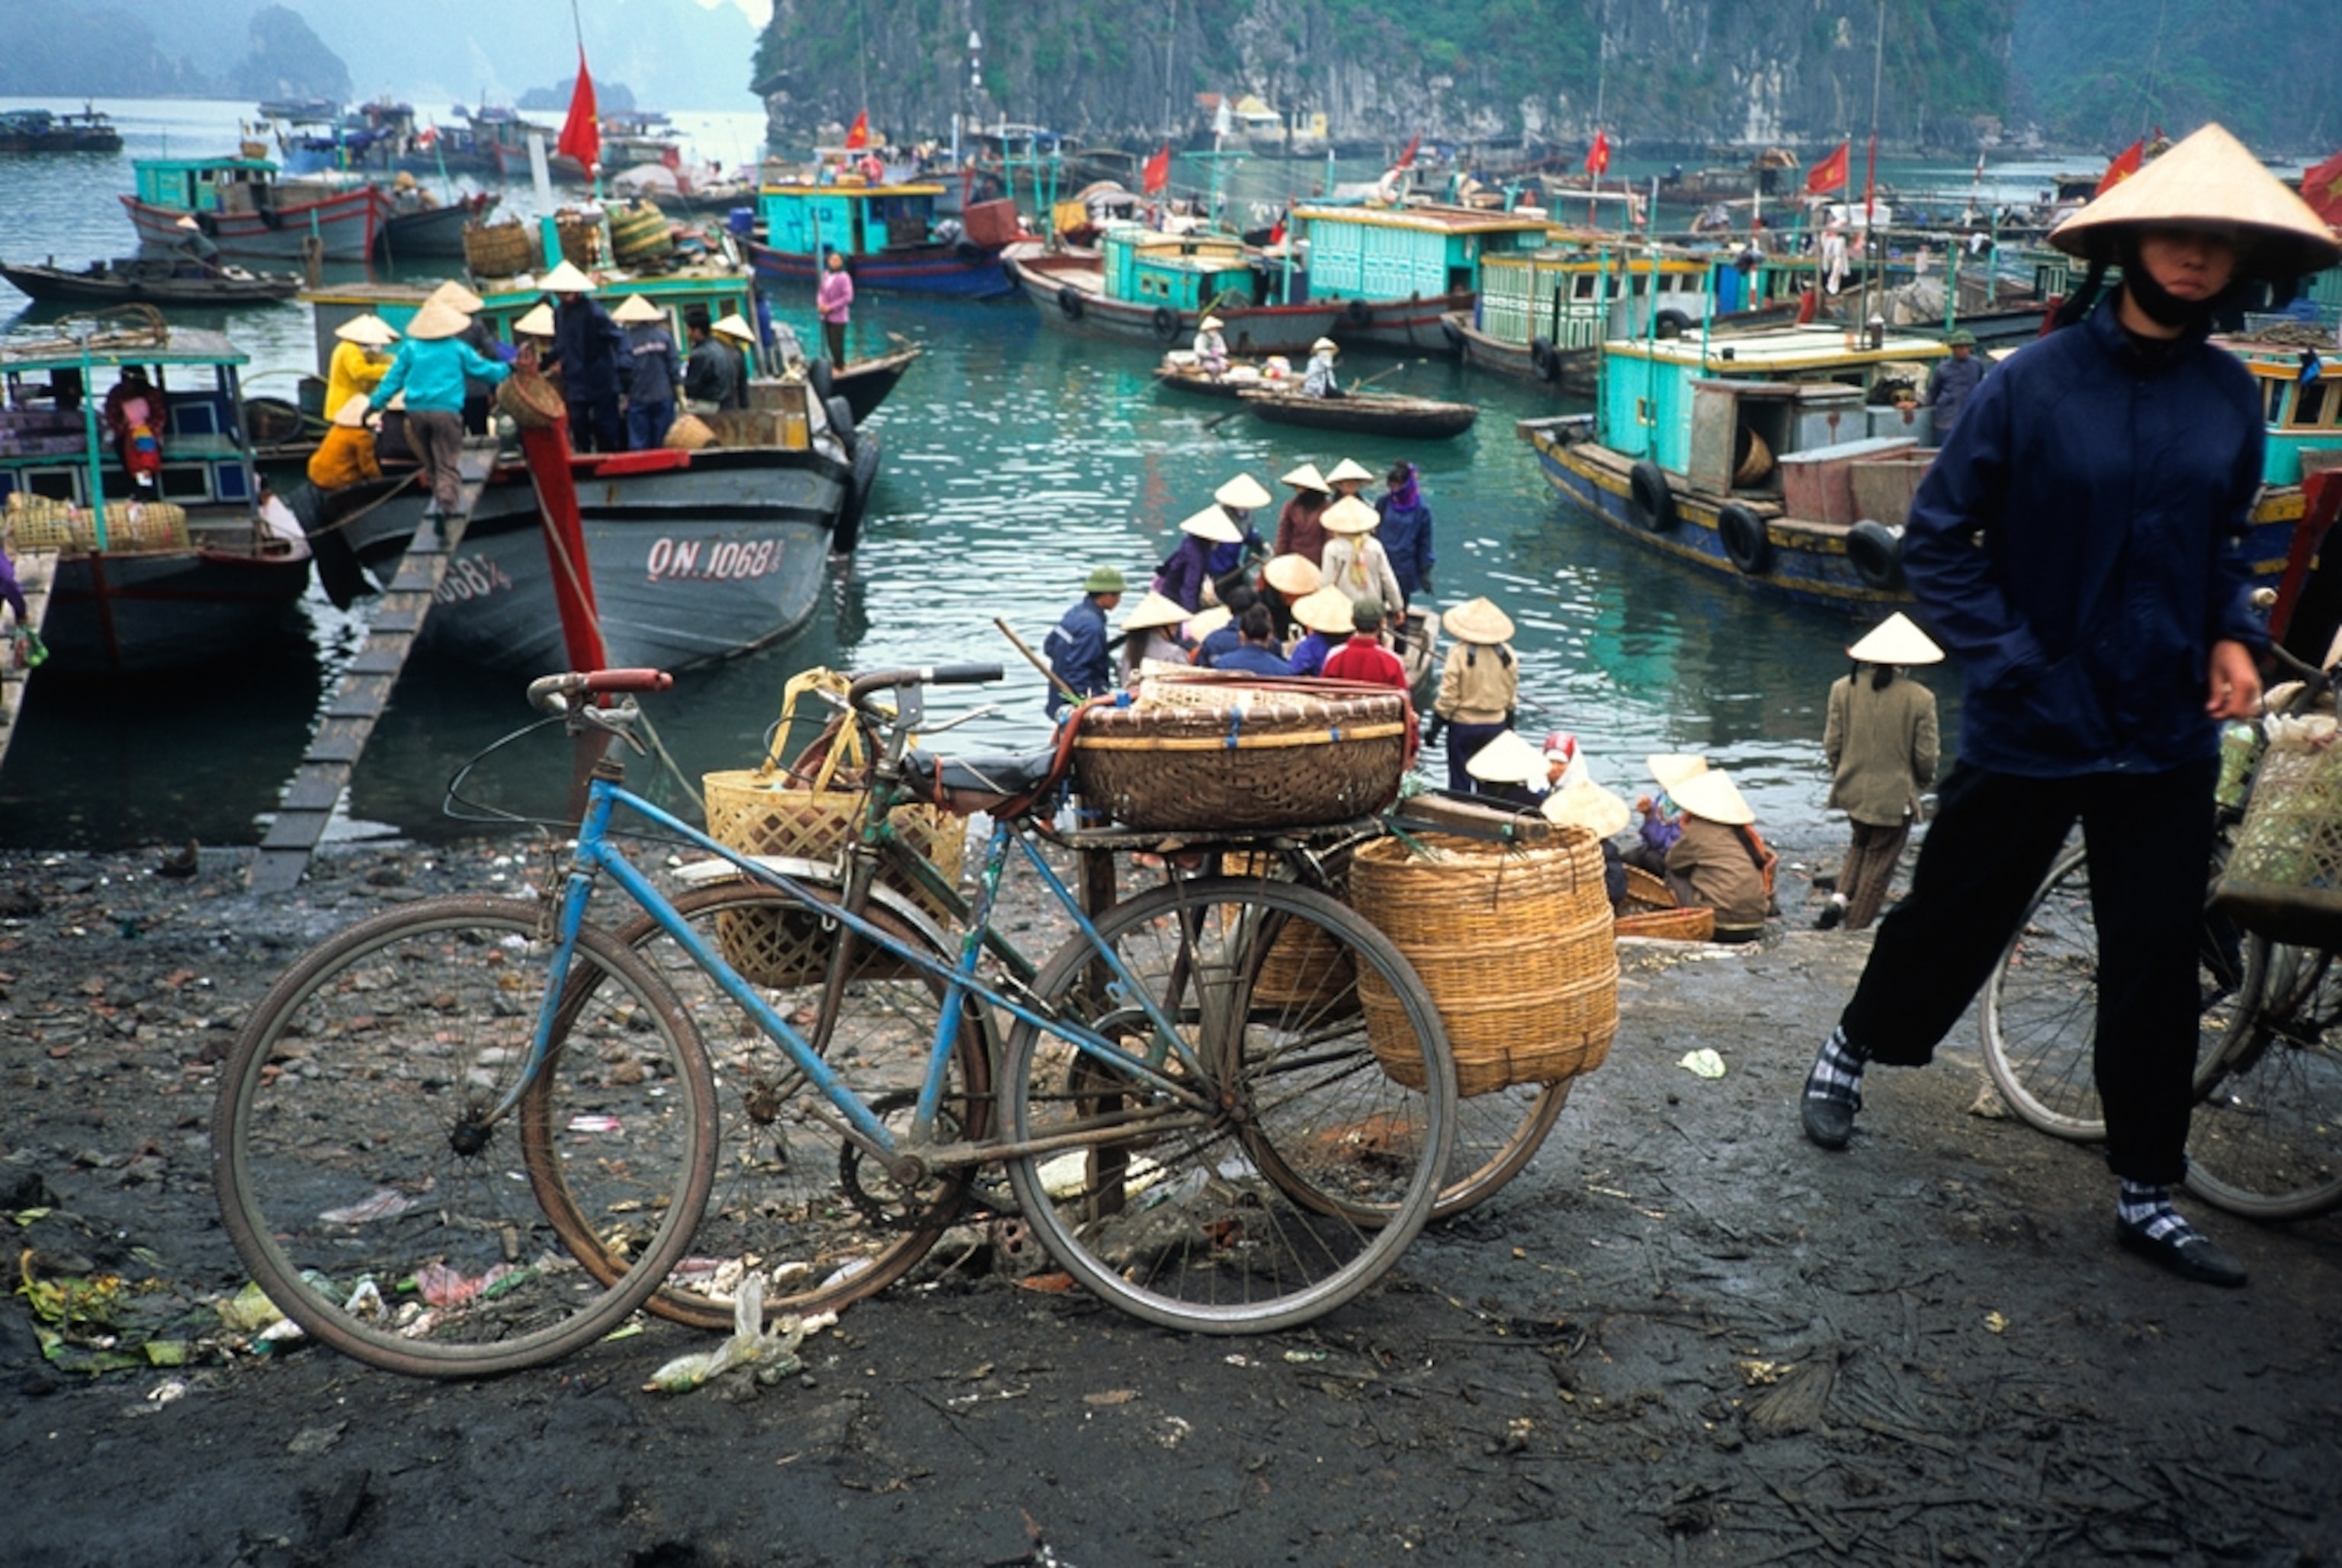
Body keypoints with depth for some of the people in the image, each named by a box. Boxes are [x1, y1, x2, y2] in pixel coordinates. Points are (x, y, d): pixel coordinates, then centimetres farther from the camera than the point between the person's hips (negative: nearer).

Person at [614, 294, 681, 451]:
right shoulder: (665, 336, -4)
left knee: (639, 445, 2)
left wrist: (624, 396, 8)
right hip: (663, 397, 2)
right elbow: (674, 367, -1)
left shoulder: (626, 339, -9)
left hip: (638, 399, -2)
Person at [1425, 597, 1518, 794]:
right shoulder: (1507, 655, -4)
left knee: (1459, 781, 6)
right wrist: (1509, 727, 20)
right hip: (1496, 726, 4)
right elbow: (1512, 698, 6)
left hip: (1463, 725, -4)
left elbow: (1448, 697, -15)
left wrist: (1434, 728, -5)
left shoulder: (1459, 654, -17)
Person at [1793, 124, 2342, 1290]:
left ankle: (2148, 1195, 20)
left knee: (2158, 962, 7)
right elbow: (1937, 538, -7)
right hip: (2031, 723, -3)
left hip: (2168, 736, 4)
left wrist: (2231, 636, 0)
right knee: (1955, 916, 11)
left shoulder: (2231, 399, 2)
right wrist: (2001, 654, -14)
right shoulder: (2037, 382, -11)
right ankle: (1854, 1046, 40)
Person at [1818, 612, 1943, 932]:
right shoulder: (1920, 698, -15)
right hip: (1894, 795, -3)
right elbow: (1925, 756, -11)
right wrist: (1924, 780, 11)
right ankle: (1856, 930, 17)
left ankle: (1839, 899, 10)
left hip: (1852, 790, 4)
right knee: (1879, 863, 11)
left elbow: (1831, 743, -3)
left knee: (1861, 845, 28)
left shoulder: (1844, 688, -7)